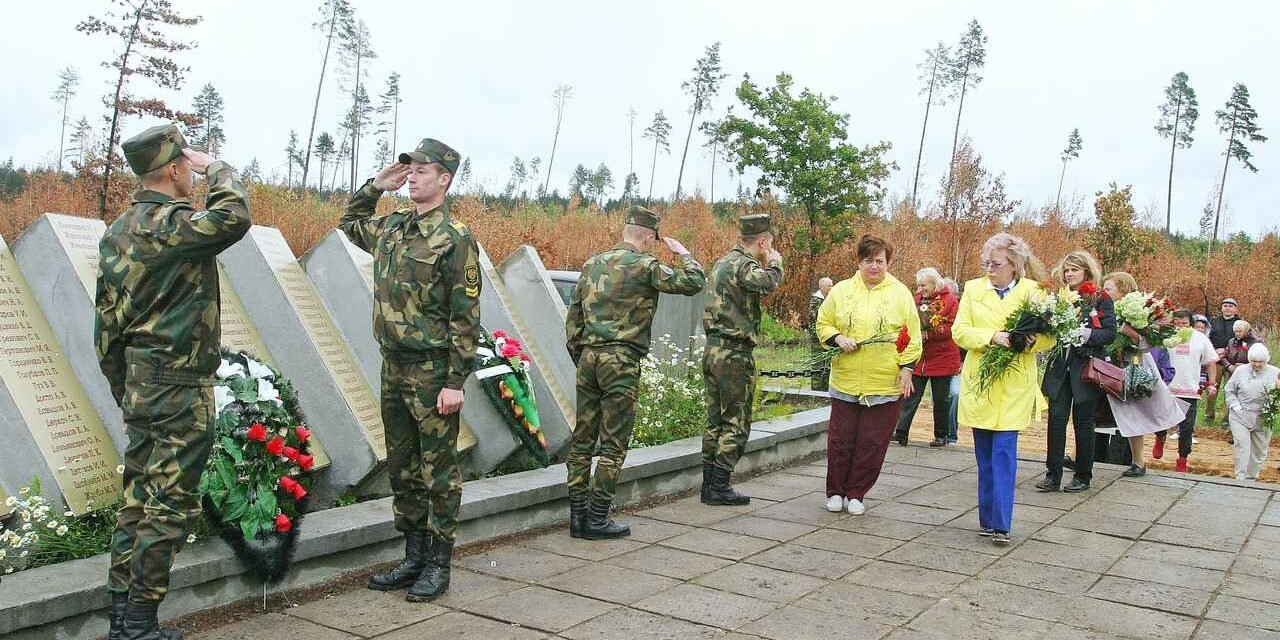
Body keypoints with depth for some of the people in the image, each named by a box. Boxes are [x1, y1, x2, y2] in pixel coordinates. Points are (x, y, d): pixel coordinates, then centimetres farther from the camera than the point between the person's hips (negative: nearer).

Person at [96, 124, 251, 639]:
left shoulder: (117, 232, 12)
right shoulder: (169, 223, -16)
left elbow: (106, 322, 15)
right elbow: (234, 218, -35)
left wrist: (122, 388, 22)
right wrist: (218, 168, -15)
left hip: (139, 386, 9)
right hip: (179, 389, -9)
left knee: (139, 498, 15)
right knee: (171, 505, -1)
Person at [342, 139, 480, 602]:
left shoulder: (455, 239, -11)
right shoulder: (390, 227, 10)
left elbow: (465, 317, -14)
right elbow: (349, 223, 33)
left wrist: (456, 382, -17)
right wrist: (375, 187, 16)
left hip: (432, 373, -8)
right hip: (393, 368, 8)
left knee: (438, 470, 2)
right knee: (401, 468, 14)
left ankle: (438, 564, 12)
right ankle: (414, 557, 25)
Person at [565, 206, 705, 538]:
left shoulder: (593, 263, 14)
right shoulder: (644, 265, -7)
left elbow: (574, 314, 15)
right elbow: (694, 283, -7)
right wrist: (684, 254, 11)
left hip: (588, 358, 7)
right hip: (621, 361, -7)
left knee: (582, 438, 10)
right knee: (613, 444, 0)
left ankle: (578, 515, 14)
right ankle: (597, 519, 3)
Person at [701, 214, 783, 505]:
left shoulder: (722, 263, 17)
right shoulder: (743, 264, -13)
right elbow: (768, 282, -31)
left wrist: (767, 264, 20)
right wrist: (775, 263, -10)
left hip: (713, 349, 9)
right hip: (734, 353, -9)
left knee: (715, 421, 13)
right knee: (736, 423, -1)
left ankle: (709, 483, 17)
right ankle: (719, 487, 2)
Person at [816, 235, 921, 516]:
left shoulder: (901, 293, 1)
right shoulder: (841, 291, 5)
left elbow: (912, 336, 2)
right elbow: (823, 325, 10)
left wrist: (907, 367, -4)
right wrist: (838, 338, -9)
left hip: (886, 384, -1)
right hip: (846, 380, 1)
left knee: (872, 443, 5)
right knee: (841, 439, 6)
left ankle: (856, 493, 19)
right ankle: (835, 492, 21)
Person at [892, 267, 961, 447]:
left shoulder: (950, 300, -8)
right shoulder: (917, 299, 7)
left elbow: (952, 328, -15)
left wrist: (927, 334, -22)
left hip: (942, 358, -4)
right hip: (918, 358, 4)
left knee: (941, 399, 8)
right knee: (911, 396, 0)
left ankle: (941, 435, 21)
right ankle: (900, 432, -1)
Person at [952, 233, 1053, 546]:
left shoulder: (1032, 291, 1)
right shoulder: (973, 288, 6)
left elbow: (1049, 337, 1)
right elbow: (959, 331, -2)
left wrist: (1031, 341, -21)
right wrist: (993, 336, -18)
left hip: (1014, 385, -3)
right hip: (979, 382, 3)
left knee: (1004, 451, -9)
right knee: (984, 454, 9)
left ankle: (1000, 524, -6)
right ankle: (988, 519, 19)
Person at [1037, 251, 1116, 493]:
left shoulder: (1102, 299, 0)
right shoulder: (1059, 297, 11)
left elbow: (1110, 333, -7)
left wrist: (1087, 333, -22)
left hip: (1086, 369, -3)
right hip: (1060, 367, 3)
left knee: (1083, 422, 4)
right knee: (1056, 419, -2)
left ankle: (1083, 476, 15)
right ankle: (1053, 475, 3)